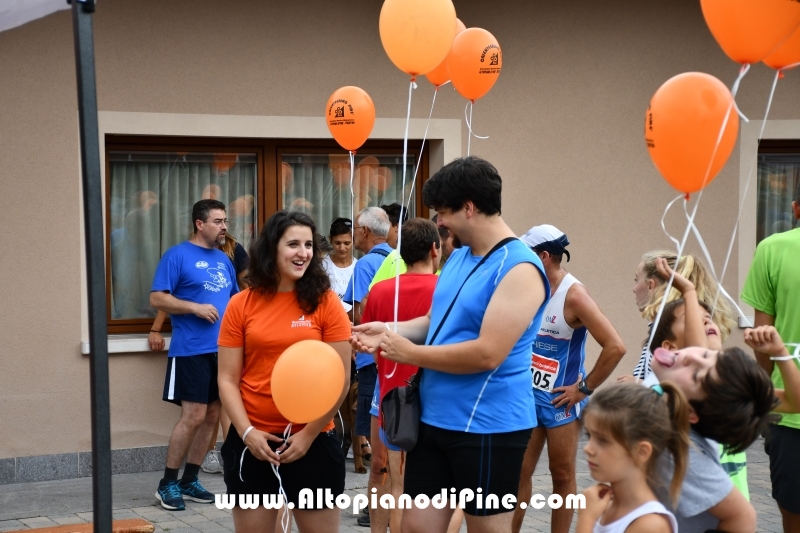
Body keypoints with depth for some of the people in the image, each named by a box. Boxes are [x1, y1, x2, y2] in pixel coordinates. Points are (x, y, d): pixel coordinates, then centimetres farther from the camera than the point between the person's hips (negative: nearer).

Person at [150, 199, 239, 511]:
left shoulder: (223, 260, 15)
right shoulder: (178, 255, -6)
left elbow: (235, 299, 24)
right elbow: (157, 298, -10)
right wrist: (195, 307, -19)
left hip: (223, 349, 7)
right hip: (191, 350, -7)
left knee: (211, 416, 8)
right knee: (193, 416, -10)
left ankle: (190, 481, 19)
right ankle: (167, 484, 3)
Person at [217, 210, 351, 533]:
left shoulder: (325, 302, -3)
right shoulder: (241, 305, 0)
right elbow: (228, 379, 1)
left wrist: (309, 434, -8)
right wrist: (247, 432, -10)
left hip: (313, 439, -1)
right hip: (252, 440, 1)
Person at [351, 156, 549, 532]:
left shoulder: (519, 269, -18)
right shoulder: (459, 257, 11)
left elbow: (487, 353, -25)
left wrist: (409, 353, -16)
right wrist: (390, 331, 3)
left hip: (487, 427, -8)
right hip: (434, 418, 8)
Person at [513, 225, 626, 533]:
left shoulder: (574, 295, -18)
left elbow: (615, 347, -24)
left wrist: (584, 388, -17)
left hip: (560, 400, -5)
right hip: (528, 394, 6)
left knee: (562, 476, 8)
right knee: (519, 472, 7)